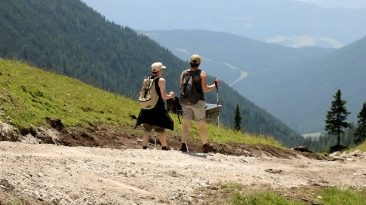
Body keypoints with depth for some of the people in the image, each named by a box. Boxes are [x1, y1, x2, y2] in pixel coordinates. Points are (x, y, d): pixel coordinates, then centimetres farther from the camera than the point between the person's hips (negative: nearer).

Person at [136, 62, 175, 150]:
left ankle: (144, 146, 4)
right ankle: (164, 146, 11)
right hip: (158, 107, -5)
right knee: (160, 129, 5)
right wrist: (170, 95, 8)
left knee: (147, 129, 8)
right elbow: (163, 96, -12)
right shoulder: (161, 80, -10)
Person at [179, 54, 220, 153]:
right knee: (201, 123, 6)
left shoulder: (184, 73, 5)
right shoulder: (202, 74, -7)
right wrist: (215, 85, 3)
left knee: (186, 122, 7)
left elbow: (181, 87, 9)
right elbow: (205, 89, -11)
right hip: (197, 101, -3)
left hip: (185, 101, 3)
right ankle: (205, 145, 13)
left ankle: (183, 145, 0)